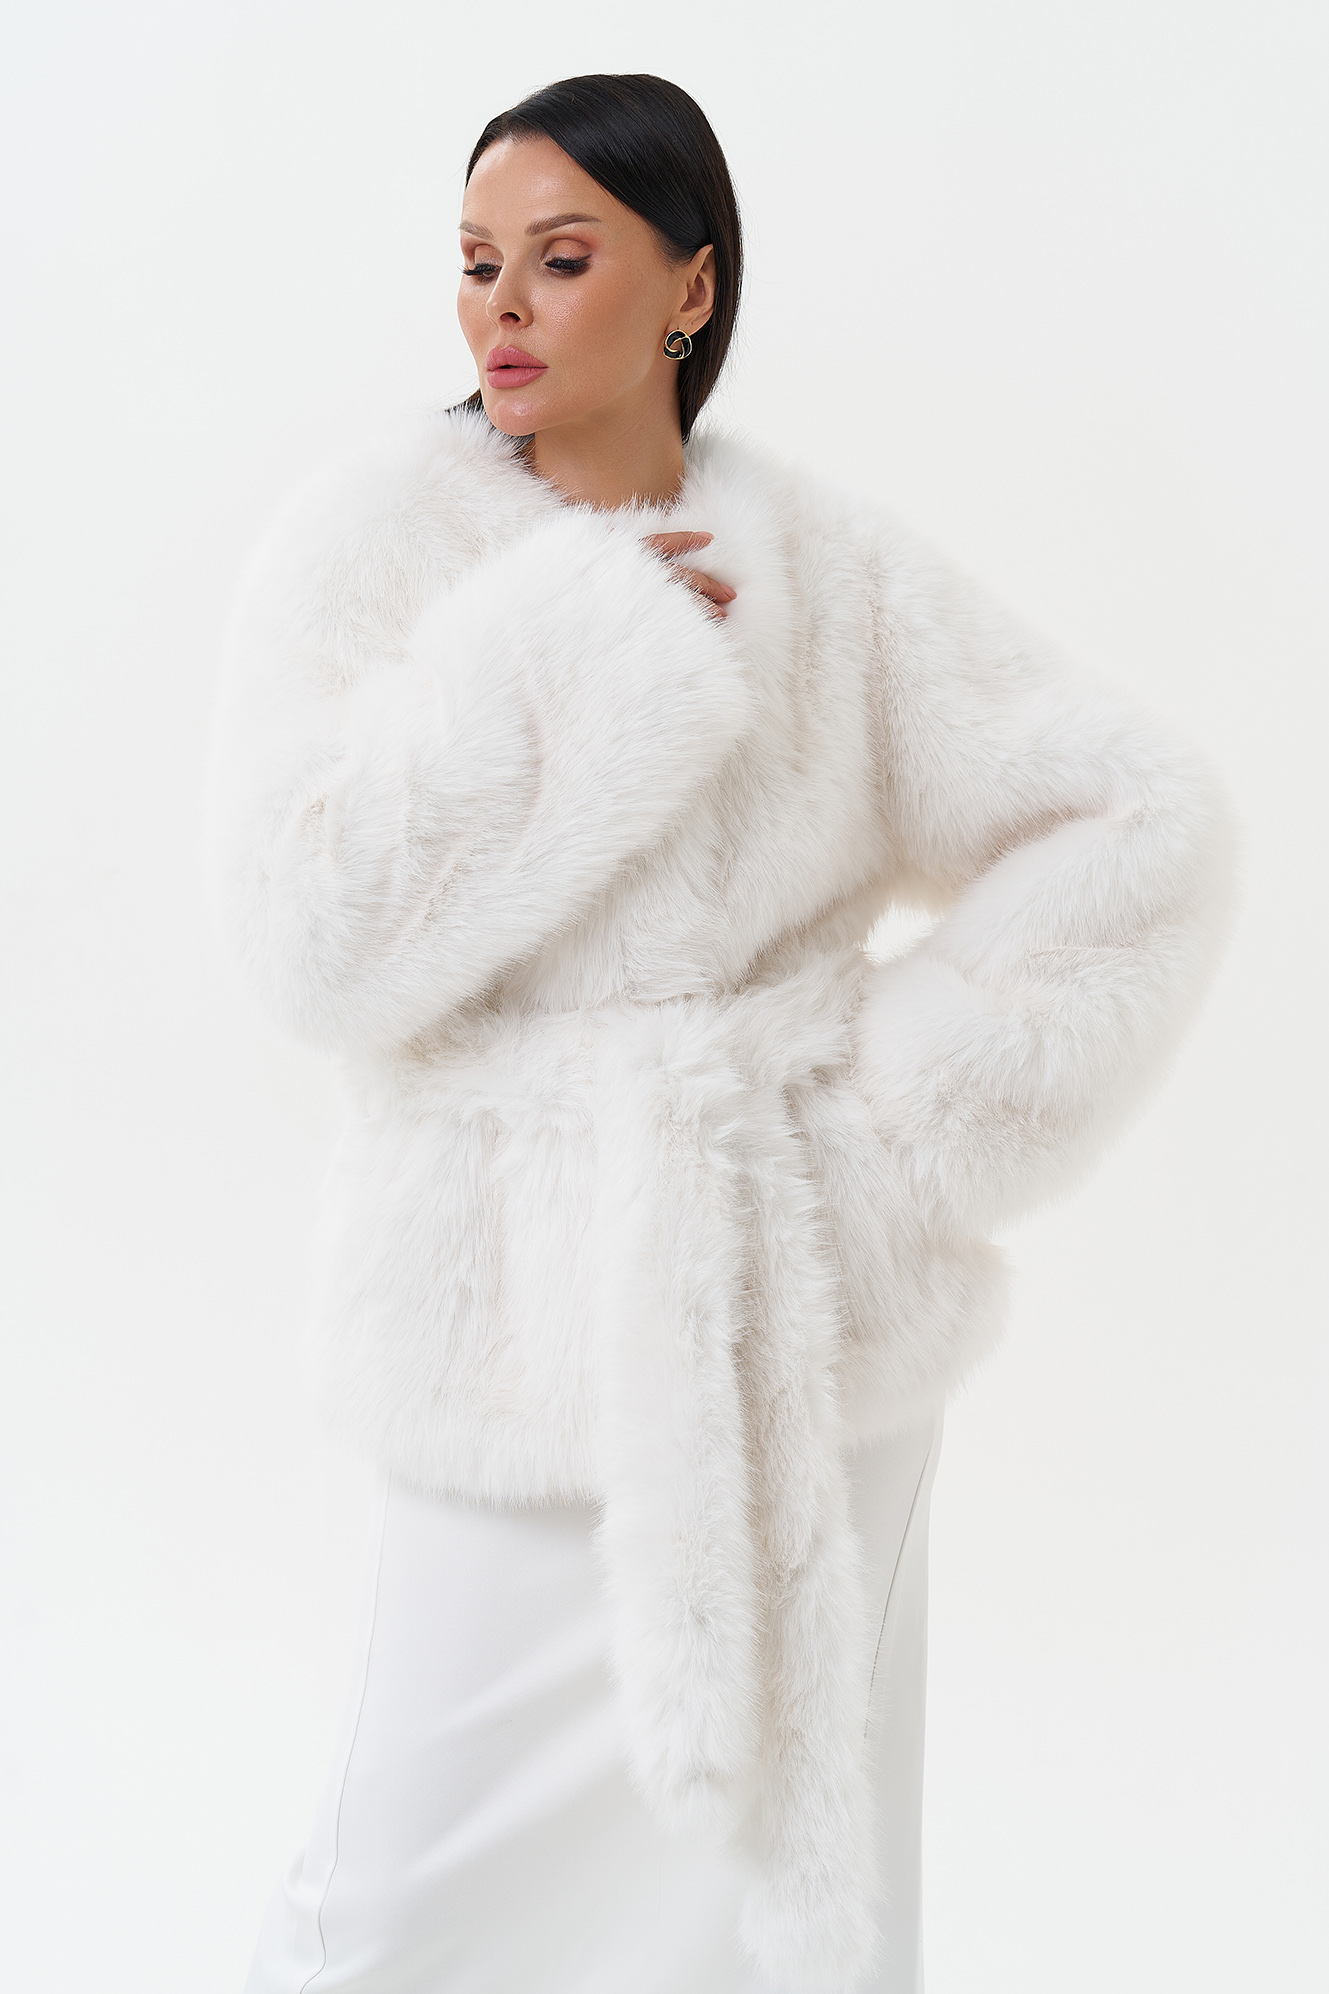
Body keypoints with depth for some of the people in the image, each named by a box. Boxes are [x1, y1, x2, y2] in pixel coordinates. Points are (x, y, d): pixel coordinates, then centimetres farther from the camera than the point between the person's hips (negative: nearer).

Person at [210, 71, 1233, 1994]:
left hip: (812, 1313, 2)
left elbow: (1142, 823, 0)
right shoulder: (372, 546, -6)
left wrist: (922, 1097, -6)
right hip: (533, 1321, -1)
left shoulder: (825, 569, -1)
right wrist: (568, 647, -18)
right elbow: (318, 935, -18)